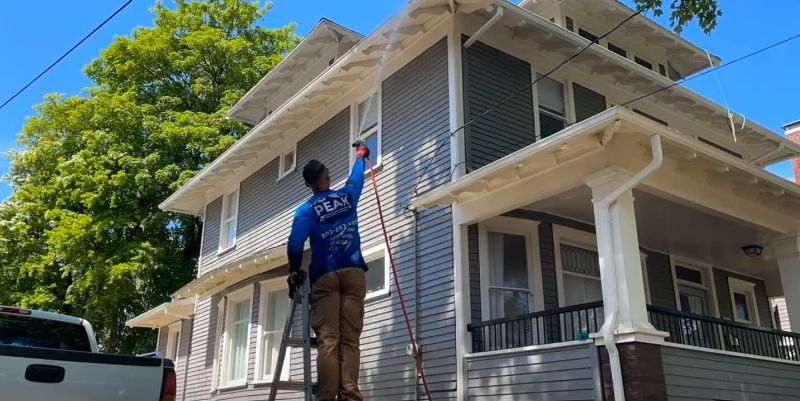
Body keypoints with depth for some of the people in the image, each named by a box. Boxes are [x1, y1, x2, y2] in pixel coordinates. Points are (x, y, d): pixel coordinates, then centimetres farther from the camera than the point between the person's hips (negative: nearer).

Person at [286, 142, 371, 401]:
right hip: (353, 273, 2)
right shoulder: (347, 196, 14)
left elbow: (295, 245, -8)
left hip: (324, 277, -1)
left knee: (328, 340, -6)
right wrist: (360, 155, 53)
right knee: (350, 339, -4)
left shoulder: (306, 210, 4)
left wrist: (295, 273, 6)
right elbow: (357, 178, 35)